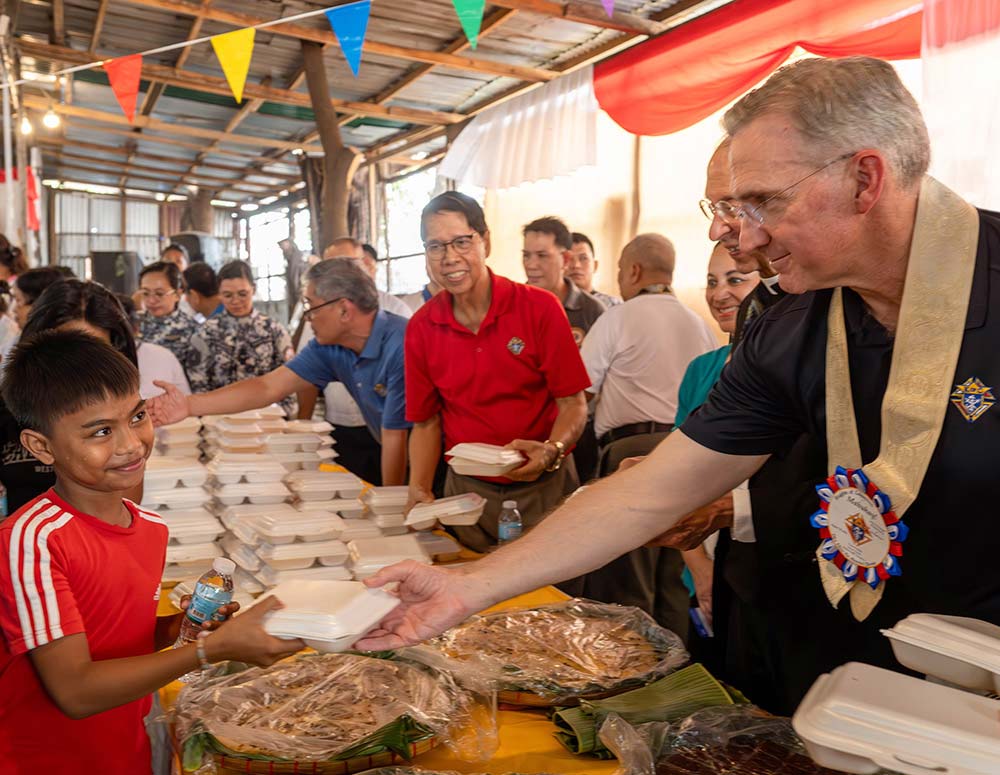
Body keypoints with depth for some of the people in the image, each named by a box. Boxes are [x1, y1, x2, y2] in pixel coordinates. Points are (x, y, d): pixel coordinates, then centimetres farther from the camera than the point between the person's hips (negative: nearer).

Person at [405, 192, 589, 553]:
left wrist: (551, 452, -26)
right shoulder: (421, 327, -1)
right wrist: (419, 489, -8)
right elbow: (426, 421, 6)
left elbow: (573, 403, -8)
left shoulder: (540, 308, -10)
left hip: (544, 488, -2)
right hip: (467, 491, 2)